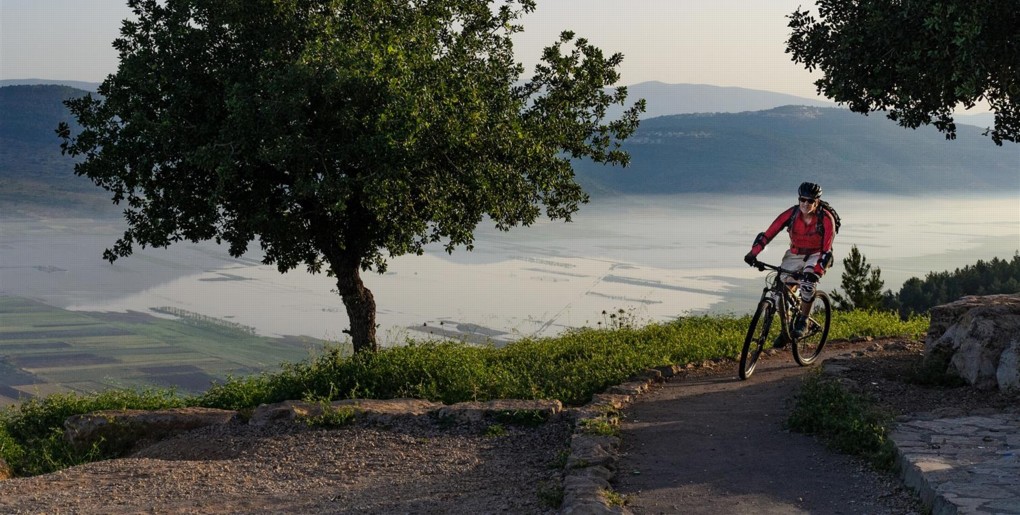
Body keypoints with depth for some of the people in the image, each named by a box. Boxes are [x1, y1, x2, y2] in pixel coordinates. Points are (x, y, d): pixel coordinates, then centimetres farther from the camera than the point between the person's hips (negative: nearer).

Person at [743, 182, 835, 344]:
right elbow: (768, 233, -20)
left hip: (816, 256, -3)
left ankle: (802, 321, -12)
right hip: (795, 255, 3)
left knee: (808, 283, -31)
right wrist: (753, 253, -32)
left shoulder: (826, 219, -23)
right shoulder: (791, 214, -18)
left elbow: (827, 250, -26)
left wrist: (816, 271, -40)